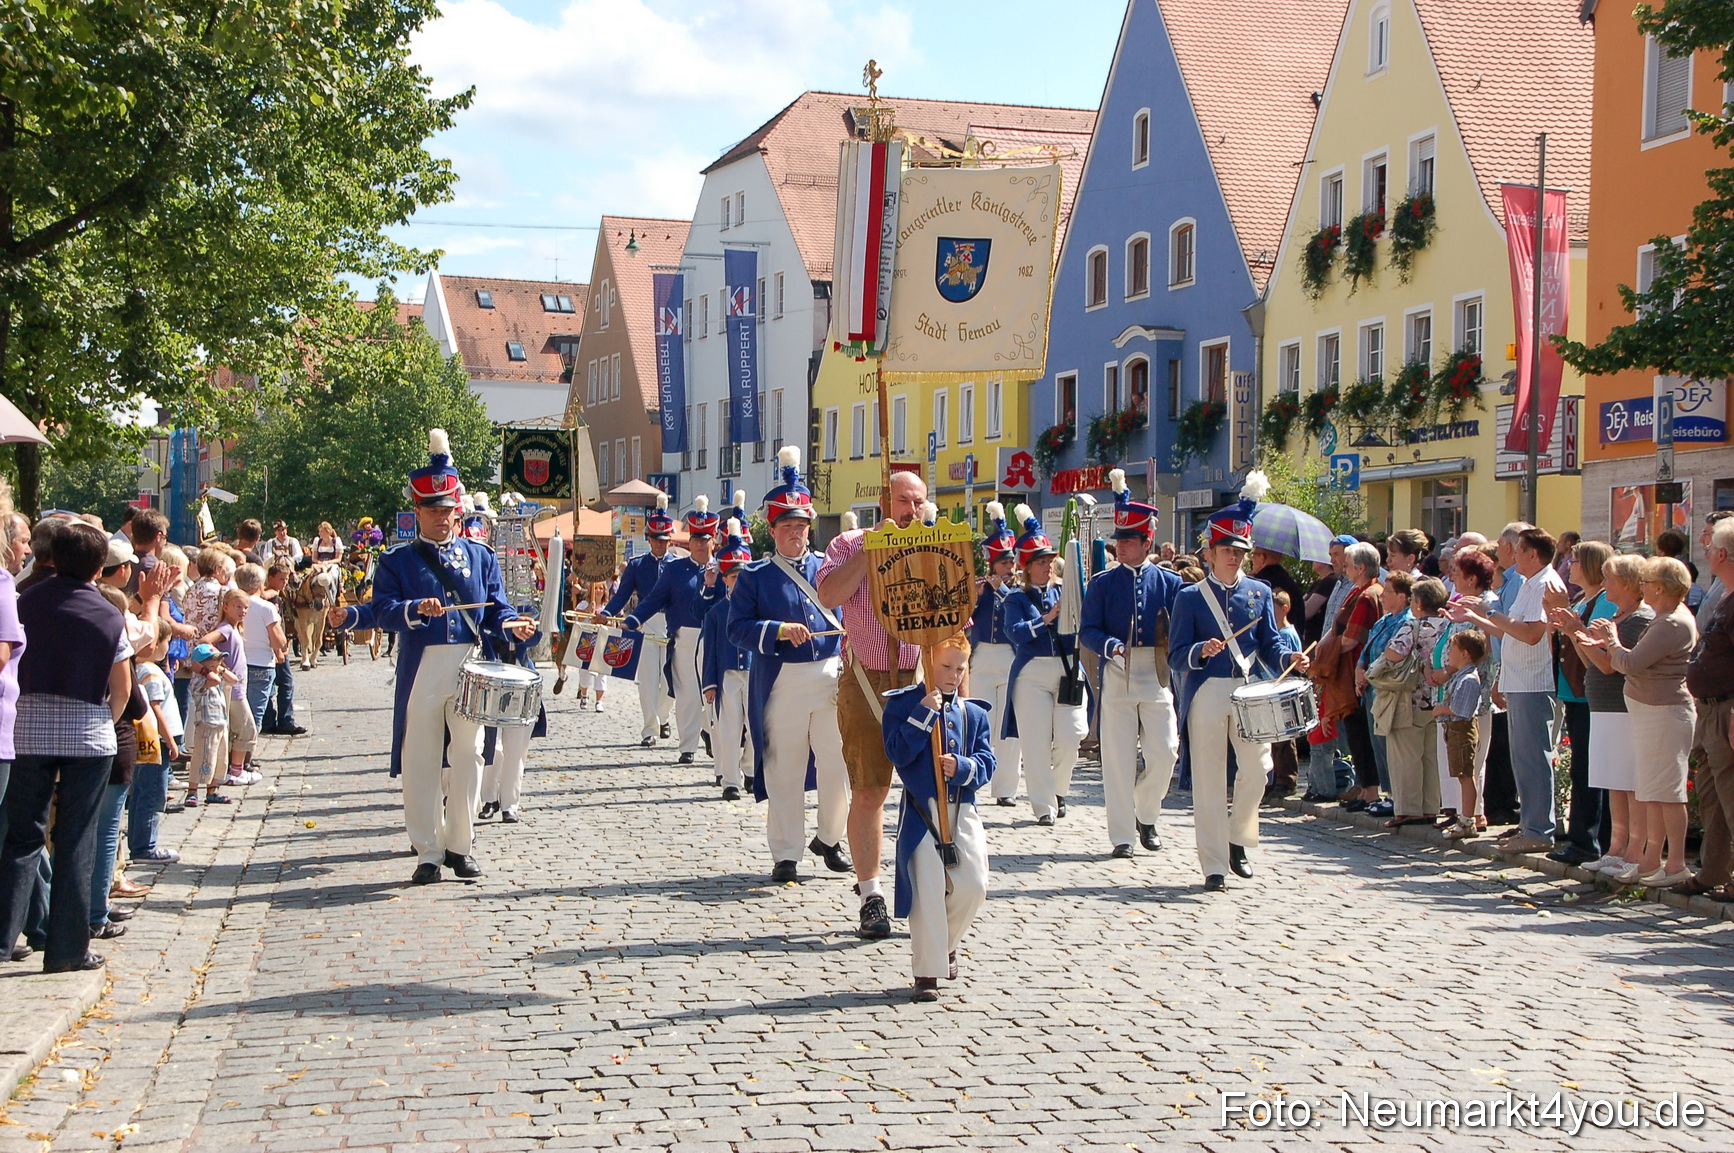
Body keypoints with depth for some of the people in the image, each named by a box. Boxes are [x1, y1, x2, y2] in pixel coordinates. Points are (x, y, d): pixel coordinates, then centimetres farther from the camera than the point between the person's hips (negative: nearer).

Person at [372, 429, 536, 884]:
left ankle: (460, 845, 16)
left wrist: (512, 625, -12)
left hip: (470, 671, 2)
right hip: (421, 672, -2)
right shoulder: (397, 560, 6)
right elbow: (383, 611, -6)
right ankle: (427, 852, 10)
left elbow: (496, 608, 9)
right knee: (420, 761, 2)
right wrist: (416, 610, -25)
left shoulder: (480, 556, 13)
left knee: (467, 757, 4)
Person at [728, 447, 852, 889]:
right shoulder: (755, 576, 3)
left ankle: (829, 839, 23)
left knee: (838, 765, 2)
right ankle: (785, 855, 13)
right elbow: (737, 627, -5)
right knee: (785, 771, 3)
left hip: (830, 676, 3)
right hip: (781, 683, -3)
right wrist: (780, 630, -19)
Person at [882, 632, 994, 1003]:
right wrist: (924, 714, -17)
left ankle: (947, 942, 27)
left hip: (962, 811, 4)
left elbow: (987, 763, 7)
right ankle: (927, 972, 1)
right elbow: (897, 752, -11)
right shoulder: (902, 704, 2)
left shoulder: (975, 713, 13)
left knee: (973, 886, -3)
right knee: (927, 892, -8)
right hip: (921, 810, -4)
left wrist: (962, 767, -14)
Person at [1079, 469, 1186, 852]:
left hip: (1158, 675, 1)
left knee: (1165, 754, -3)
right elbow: (1087, 629, -1)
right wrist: (1110, 645, -21)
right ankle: (1122, 835, 7)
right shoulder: (1102, 583, 5)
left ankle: (1146, 814, 23)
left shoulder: (1170, 583, 6)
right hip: (1117, 675, -1)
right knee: (1118, 758, -1)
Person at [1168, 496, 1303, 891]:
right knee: (1209, 781, -1)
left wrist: (1290, 658, -11)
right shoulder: (1190, 598, 1)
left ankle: (1238, 837, 17)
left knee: (1257, 767, -10)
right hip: (1206, 694, -2)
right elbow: (1176, 654, -3)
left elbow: (1270, 643, 10)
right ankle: (1214, 866, 7)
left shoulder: (1259, 592, 10)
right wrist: (1202, 650, -23)